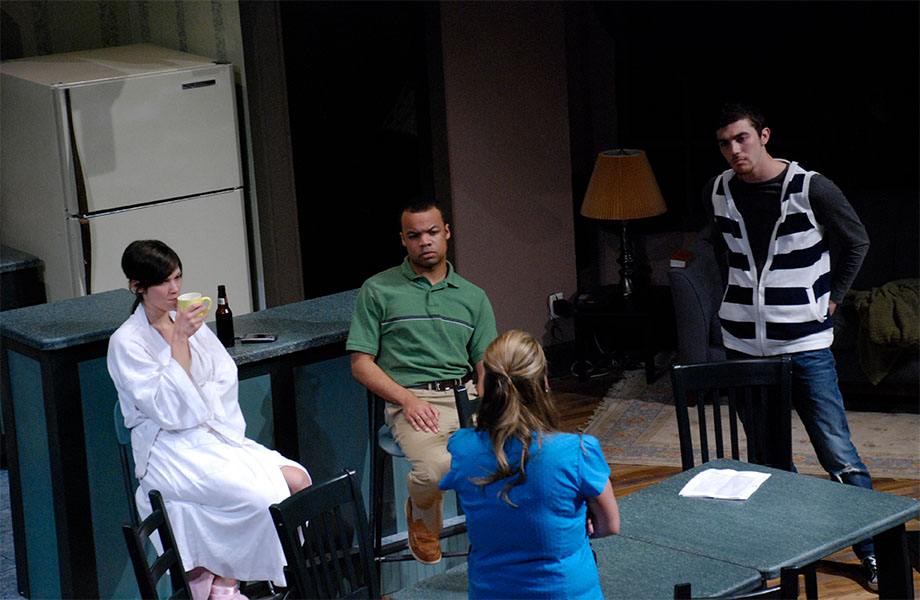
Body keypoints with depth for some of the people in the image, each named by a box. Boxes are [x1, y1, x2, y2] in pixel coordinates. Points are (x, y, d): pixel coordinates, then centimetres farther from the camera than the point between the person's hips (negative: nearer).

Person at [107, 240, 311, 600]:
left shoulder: (190, 323, 14)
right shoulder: (126, 343, -7)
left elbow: (226, 378, 12)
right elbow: (167, 409, -16)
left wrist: (223, 429, -4)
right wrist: (179, 341, -19)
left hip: (216, 435, 7)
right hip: (170, 451, -7)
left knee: (298, 480, -16)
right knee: (264, 496, -26)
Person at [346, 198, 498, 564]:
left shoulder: (473, 297, 20)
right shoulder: (378, 291, 10)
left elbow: (487, 365, 15)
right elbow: (361, 364, 5)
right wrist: (408, 399, -10)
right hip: (410, 400, -3)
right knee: (436, 467, -34)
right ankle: (421, 513, 4)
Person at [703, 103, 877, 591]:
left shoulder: (812, 189, -12)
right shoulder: (718, 193, 1)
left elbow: (856, 243, 4)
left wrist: (830, 298, 5)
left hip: (805, 344, -4)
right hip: (743, 345, 4)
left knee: (838, 454, -3)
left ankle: (874, 551, 8)